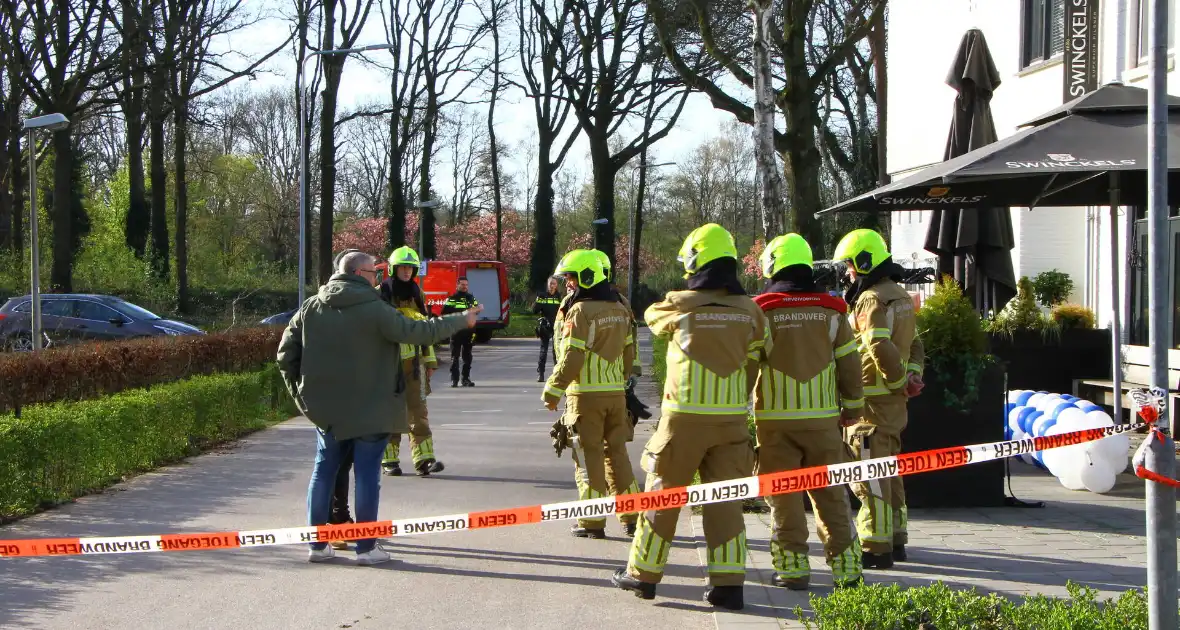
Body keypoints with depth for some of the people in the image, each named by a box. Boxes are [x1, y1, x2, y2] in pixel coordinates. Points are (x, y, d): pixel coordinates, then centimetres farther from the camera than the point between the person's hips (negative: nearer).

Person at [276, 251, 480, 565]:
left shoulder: (310, 308, 2)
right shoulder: (373, 309, -14)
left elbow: (286, 353, 3)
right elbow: (417, 332, -13)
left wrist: (300, 392, 13)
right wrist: (461, 321, -1)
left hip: (324, 407, 5)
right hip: (370, 409, -5)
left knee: (324, 470, 13)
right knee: (367, 473, 2)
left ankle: (318, 544, 14)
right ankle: (366, 547, 3)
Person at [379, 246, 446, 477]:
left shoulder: (417, 294, 13)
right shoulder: (380, 294, -1)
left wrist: (430, 360, 17)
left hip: (413, 361, 3)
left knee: (418, 410, -3)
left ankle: (424, 459, -5)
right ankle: (389, 459, 10)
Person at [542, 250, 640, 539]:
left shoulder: (581, 311, -13)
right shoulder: (619, 309, 10)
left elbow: (571, 358, -17)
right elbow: (629, 353, 15)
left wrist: (552, 392, -10)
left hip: (586, 395, -7)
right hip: (616, 393, 7)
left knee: (589, 456, 1)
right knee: (616, 453, 14)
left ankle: (593, 522, 3)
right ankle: (632, 517, 16)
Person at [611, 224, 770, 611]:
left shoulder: (680, 305, -7)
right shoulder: (749, 311, 1)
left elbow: (652, 317, 14)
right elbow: (757, 362, 8)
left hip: (684, 416, -3)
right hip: (731, 418, 3)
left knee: (663, 492, 9)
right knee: (725, 499, 7)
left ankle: (643, 573, 18)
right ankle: (728, 583, 3)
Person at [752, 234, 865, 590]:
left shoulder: (762, 311, -6)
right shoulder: (830, 311, 2)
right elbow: (849, 363, 7)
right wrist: (853, 407, 19)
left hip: (776, 419, -2)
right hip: (823, 417, 3)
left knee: (783, 496, 5)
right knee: (830, 494, 9)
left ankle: (793, 569, 5)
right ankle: (847, 570, 9)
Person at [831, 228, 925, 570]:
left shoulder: (871, 299, -16)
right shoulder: (900, 296, 15)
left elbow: (881, 347, -26)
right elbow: (915, 344, 19)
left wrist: (900, 382, -14)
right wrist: (912, 375, 5)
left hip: (872, 398, -9)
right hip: (894, 400, 10)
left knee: (869, 475, -5)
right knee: (889, 470, 17)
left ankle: (876, 548, -5)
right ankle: (896, 540, 24)